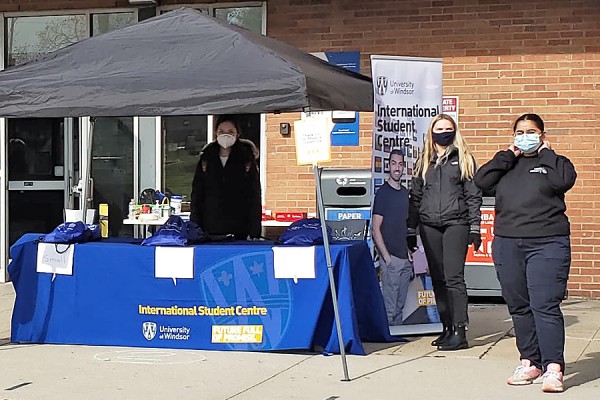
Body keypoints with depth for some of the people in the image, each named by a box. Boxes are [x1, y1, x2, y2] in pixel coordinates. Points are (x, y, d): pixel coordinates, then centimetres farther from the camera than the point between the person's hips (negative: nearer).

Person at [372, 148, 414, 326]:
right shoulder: (382, 193, -8)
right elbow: (376, 229, -11)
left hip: (405, 258, 7)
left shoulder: (404, 193, 13)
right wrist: (386, 256, -15)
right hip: (391, 258, -7)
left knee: (400, 305, 13)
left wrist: (409, 252, 15)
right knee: (390, 308, -5)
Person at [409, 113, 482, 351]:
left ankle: (460, 331, -12)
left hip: (456, 224, -4)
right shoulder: (423, 161, 16)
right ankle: (447, 328, 13)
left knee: (454, 277, -11)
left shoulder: (463, 159, 6)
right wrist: (411, 229, 14)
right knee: (438, 279, 5)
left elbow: (473, 195, 3)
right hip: (429, 226, 4)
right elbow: (415, 196, 18)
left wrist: (475, 228, -4)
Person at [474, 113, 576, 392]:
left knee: (545, 306, -13)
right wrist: (508, 156, 2)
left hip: (546, 244, -5)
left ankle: (553, 368, -15)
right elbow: (482, 181, 2)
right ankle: (530, 362, 15)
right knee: (519, 307, 7)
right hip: (507, 244, 5)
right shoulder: (506, 165, 19)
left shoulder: (553, 162, 9)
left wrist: (546, 153, -2)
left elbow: (563, 181, -14)